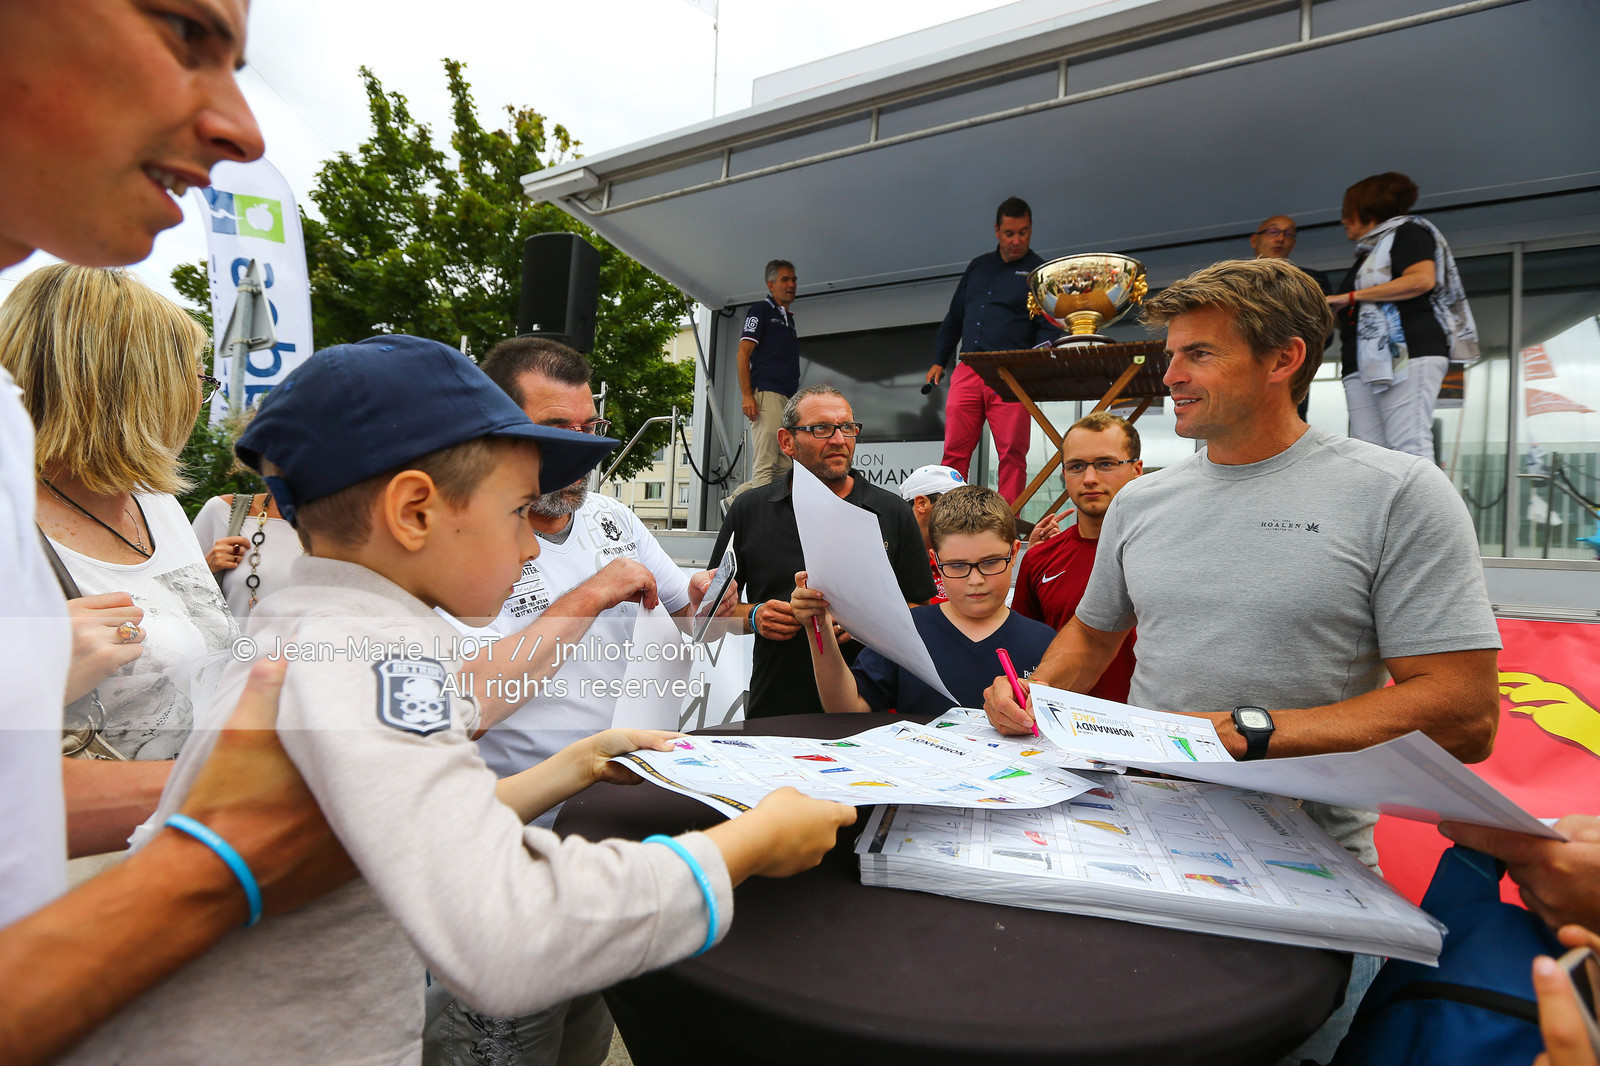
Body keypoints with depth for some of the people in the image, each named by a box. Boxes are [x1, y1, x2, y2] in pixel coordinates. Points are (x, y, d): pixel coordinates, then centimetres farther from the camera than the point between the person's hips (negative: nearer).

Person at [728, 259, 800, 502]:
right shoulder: (761, 310, 2)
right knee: (765, 467, -13)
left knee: (785, 467, 7)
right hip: (766, 394, -9)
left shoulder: (788, 318, 26)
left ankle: (736, 501, 12)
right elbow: (743, 353, -7)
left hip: (788, 398, 9)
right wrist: (746, 395, -17)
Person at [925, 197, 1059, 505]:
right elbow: (954, 318, 26)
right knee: (954, 452, -1)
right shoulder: (978, 266, 21)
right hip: (967, 372, 4)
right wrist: (939, 361, 20)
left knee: (1012, 454, -6)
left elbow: (1050, 328, 1)